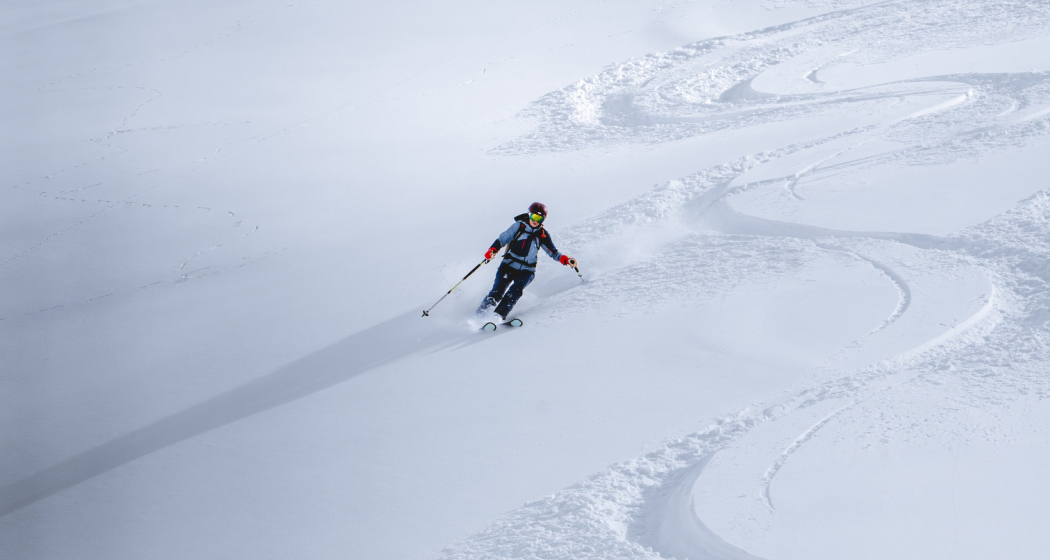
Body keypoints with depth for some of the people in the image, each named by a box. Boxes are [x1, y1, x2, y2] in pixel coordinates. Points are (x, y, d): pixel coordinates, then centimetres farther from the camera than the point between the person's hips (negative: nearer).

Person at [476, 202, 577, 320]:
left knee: (515, 291, -26)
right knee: (497, 292, -16)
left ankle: (499, 315, -30)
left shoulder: (542, 235, 5)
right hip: (509, 265, -1)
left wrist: (565, 259, -12)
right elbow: (503, 238, -4)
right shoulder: (519, 226, 0)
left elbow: (553, 252, 7)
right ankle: (479, 314, -7)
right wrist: (493, 250, -22)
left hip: (526, 271, 1)